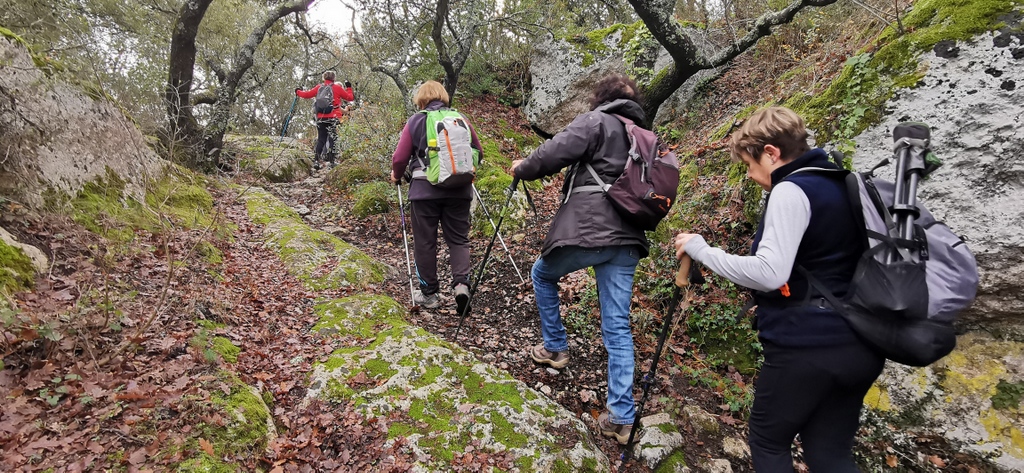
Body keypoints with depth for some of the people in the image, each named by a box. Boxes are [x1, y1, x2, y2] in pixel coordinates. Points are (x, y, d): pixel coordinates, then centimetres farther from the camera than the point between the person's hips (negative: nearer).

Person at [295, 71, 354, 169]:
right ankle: (331, 161, -7)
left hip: (320, 118, 4)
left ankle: (316, 160, 3)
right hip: (332, 118, -4)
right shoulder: (337, 88, 1)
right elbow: (350, 97, 7)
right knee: (333, 139, -1)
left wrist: (298, 92, 38)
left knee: (320, 139, 11)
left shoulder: (319, 87, 9)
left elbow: (307, 94, 18)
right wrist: (349, 88, 24)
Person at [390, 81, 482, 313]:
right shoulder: (461, 119, 6)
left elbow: (400, 157, -2)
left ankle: (429, 294, 15)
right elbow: (478, 152, 12)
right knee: (458, 238, 11)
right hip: (459, 189, 2)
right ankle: (461, 283, -8)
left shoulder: (415, 121, -1)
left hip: (425, 189, -2)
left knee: (425, 242, 8)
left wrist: (397, 175, 18)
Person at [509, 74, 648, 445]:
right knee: (618, 327, 5)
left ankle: (555, 347, 30)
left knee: (542, 274, 25)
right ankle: (621, 416, 4)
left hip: (586, 229, -6)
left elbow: (555, 152, -10)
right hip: (627, 238, 6)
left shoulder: (595, 121, 0)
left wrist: (523, 168, 8)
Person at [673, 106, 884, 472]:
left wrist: (701, 250, -15)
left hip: (807, 347, -8)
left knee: (768, 442, 12)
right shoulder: (843, 186, 12)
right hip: (858, 345, 8)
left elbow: (769, 273, -25)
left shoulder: (791, 190, -14)